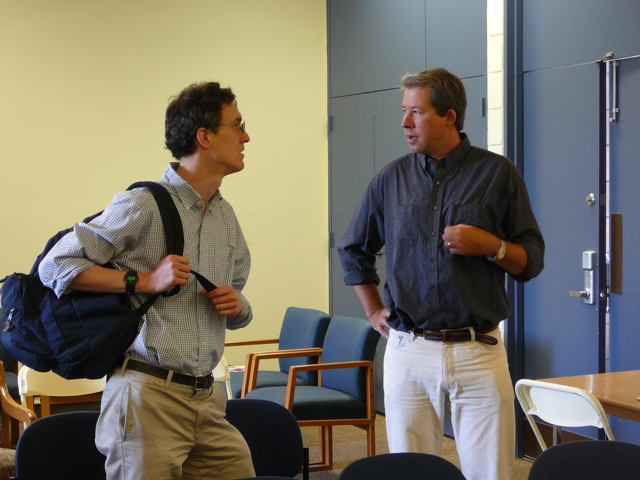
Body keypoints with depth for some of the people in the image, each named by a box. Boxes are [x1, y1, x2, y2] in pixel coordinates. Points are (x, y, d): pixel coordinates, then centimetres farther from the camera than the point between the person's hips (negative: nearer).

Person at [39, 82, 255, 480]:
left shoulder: (226, 216, 17)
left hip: (207, 399, 7)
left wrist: (237, 306, 4)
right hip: (149, 393, -7)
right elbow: (55, 267, -10)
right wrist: (143, 281, -14)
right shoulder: (143, 206, -8)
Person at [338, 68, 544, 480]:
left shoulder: (498, 174, 1)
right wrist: (374, 311, 15)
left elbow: (532, 261, 4)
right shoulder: (392, 179, 8)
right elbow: (354, 250, 23)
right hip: (408, 351, 2)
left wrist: (492, 245, -14)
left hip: (479, 353, -2)